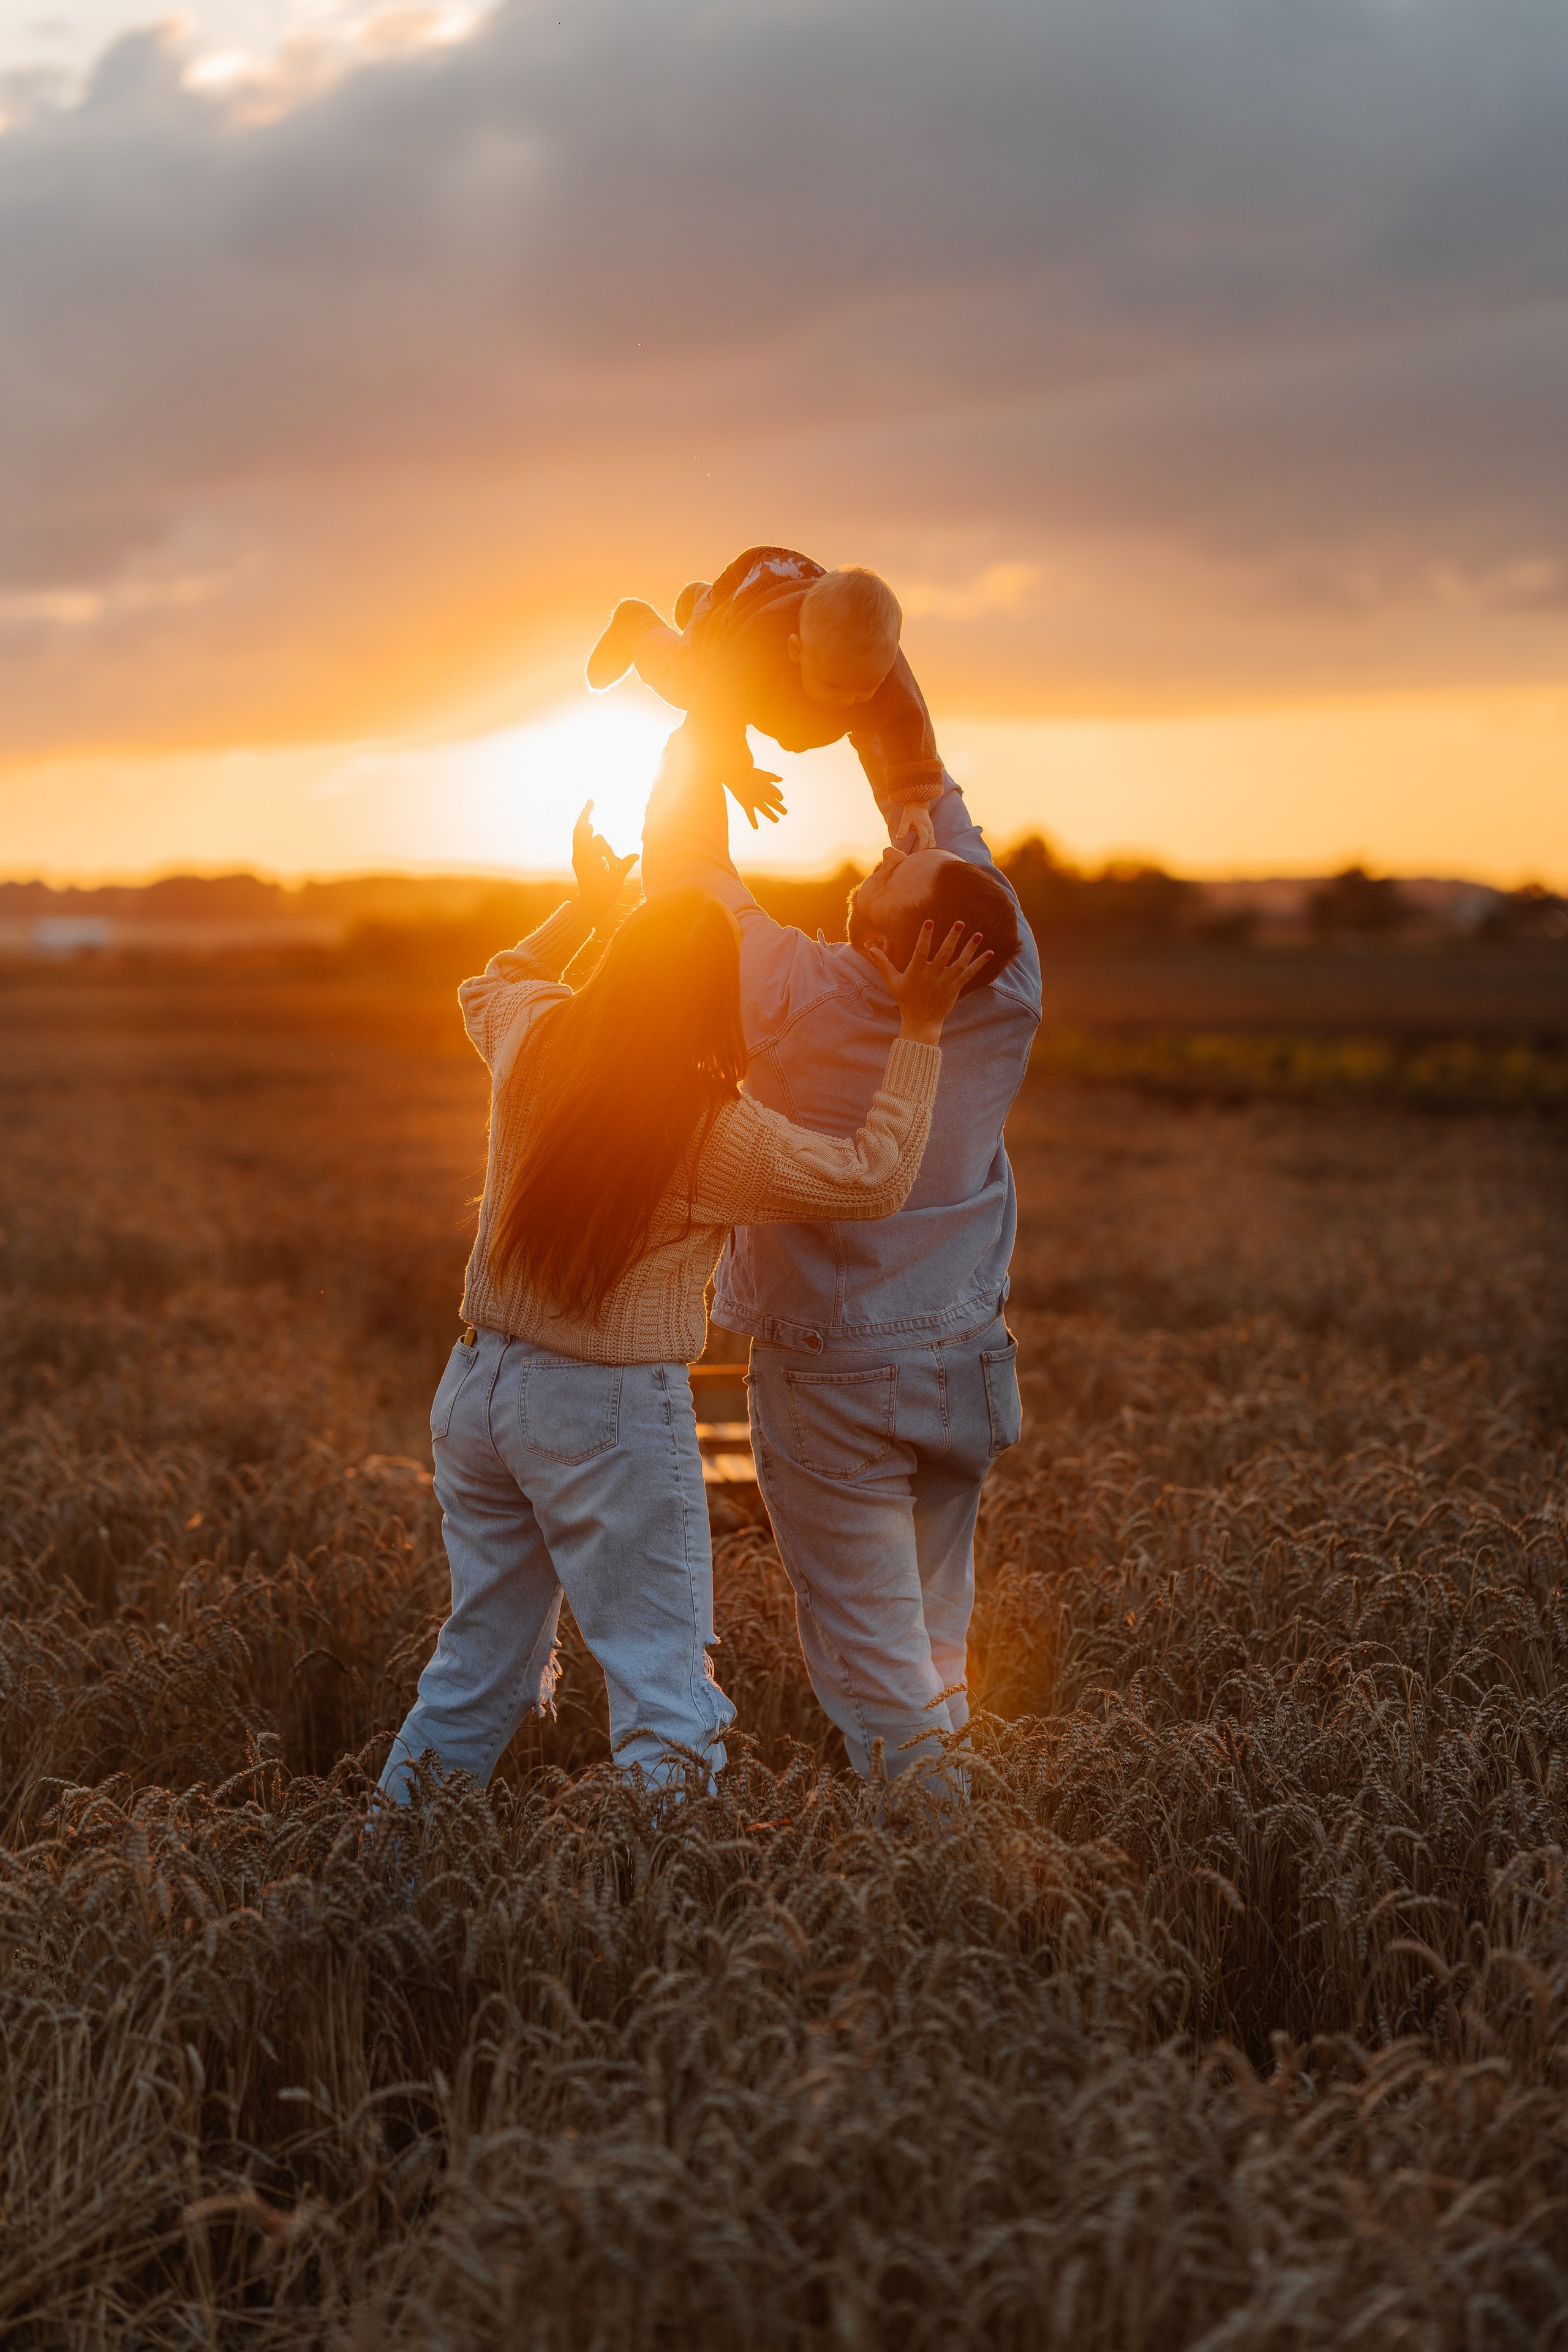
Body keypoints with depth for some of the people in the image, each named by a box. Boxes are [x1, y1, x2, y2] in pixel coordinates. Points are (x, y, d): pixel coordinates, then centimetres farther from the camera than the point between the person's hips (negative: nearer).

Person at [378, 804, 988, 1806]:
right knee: (666, 1694, 1)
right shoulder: (714, 1131, -19)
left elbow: (489, 985, 22)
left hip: (481, 1380, 7)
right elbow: (876, 1175, -11)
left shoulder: (534, 1039, -3)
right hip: (611, 1414, -7)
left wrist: (585, 907, 28)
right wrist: (921, 1029, -9)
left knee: (482, 1658, 21)